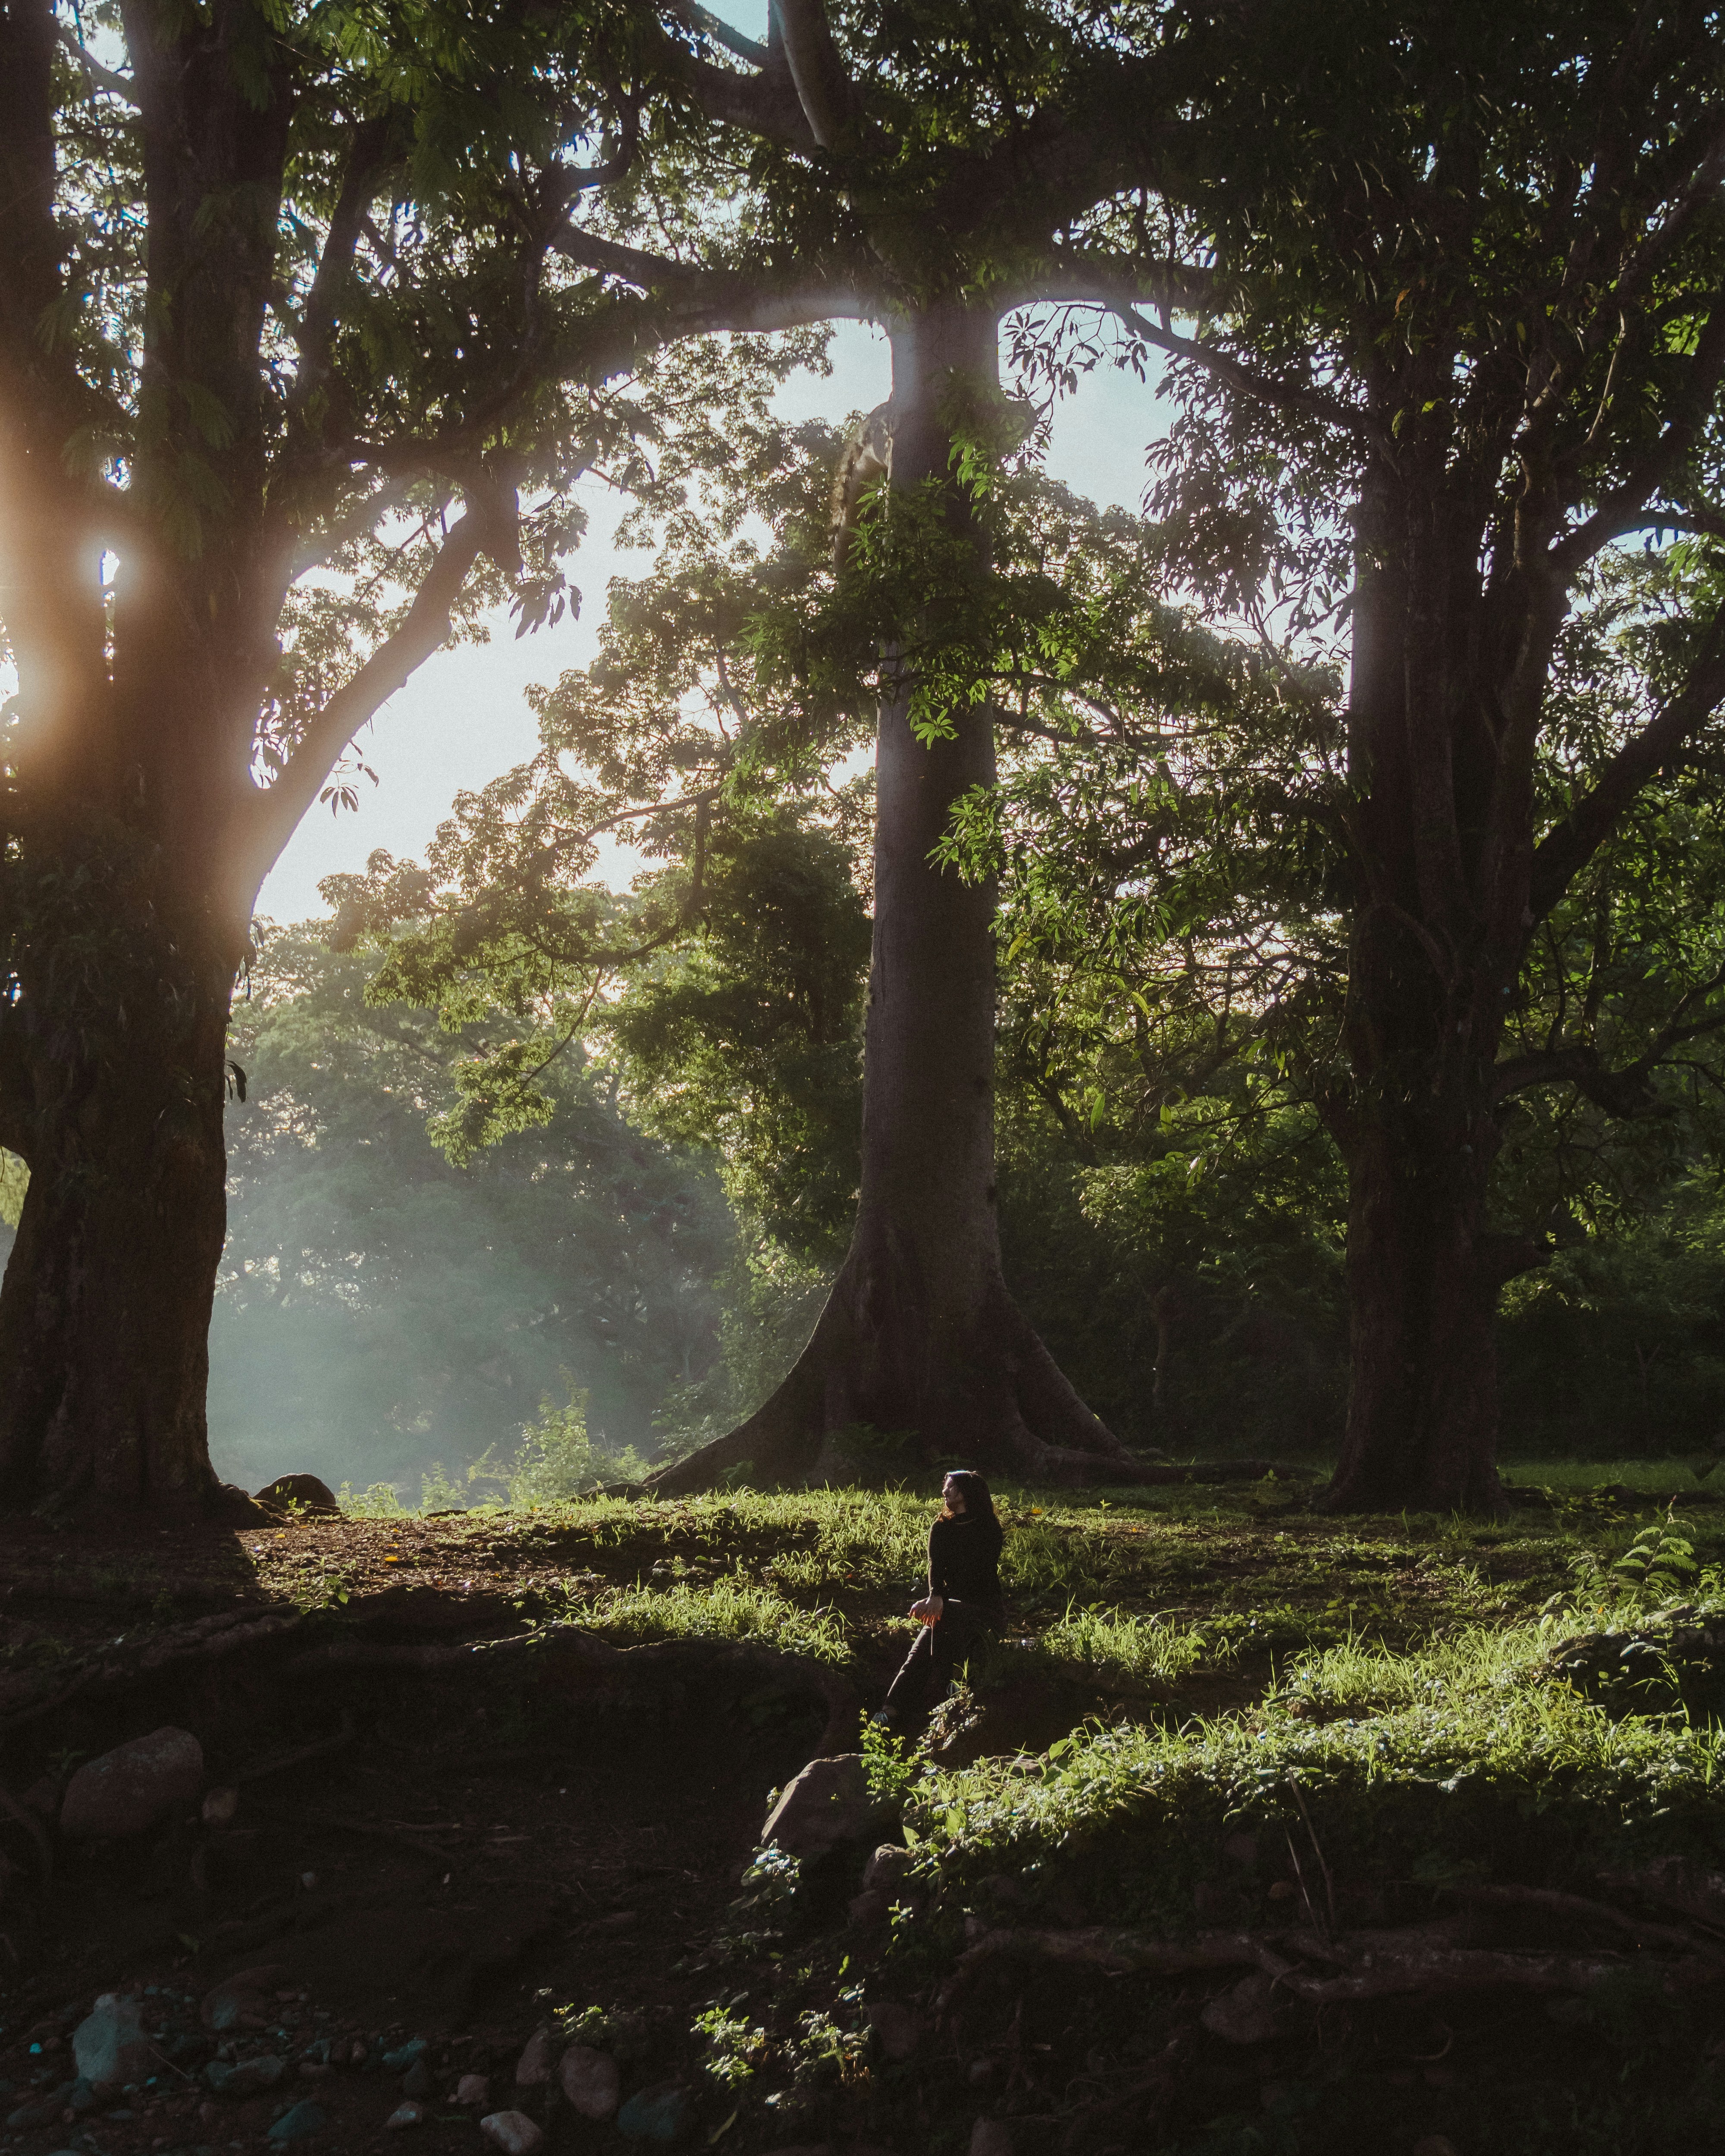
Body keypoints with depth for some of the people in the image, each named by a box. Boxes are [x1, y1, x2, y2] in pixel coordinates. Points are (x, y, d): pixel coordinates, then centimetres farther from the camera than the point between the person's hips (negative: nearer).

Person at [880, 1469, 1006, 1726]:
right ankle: (891, 1713, -36)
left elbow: (975, 1576, -15)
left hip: (986, 1607, -4)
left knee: (949, 1616, -36)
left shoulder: (988, 1529, -4)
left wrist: (940, 1600, -29)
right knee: (920, 1650, -22)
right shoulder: (941, 1529, 11)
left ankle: (948, 1693, -34)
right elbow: (936, 1568, -5)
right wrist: (934, 1597, -27)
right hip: (953, 1606, 4)